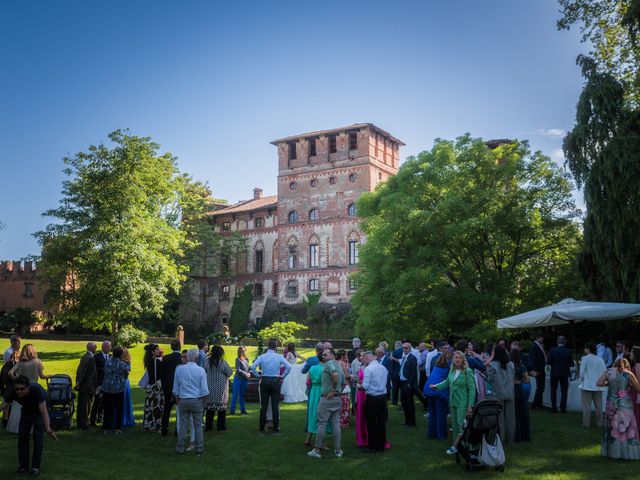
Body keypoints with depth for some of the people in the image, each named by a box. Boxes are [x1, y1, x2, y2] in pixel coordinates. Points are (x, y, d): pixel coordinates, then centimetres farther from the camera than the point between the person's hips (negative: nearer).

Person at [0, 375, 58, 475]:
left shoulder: (36, 390, -40)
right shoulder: (13, 392, -28)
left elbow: (44, 411, -42)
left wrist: (48, 430, -52)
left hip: (39, 410, -4)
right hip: (26, 410, 4)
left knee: (38, 437, -14)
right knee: (22, 436, -3)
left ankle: (35, 467, -5)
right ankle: (24, 466, 10)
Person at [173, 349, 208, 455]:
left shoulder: (179, 369, 0)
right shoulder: (201, 370, -8)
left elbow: (175, 389, 8)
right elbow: (204, 390, -6)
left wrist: (178, 401, 18)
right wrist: (204, 402, 7)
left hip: (183, 401, 2)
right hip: (197, 400, -2)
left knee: (183, 425, 8)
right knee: (198, 425, 5)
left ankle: (180, 448, 11)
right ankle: (199, 448, 10)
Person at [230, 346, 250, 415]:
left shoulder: (246, 359, 10)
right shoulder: (238, 359, -8)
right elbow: (238, 370, -13)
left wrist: (249, 373, -3)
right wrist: (245, 374, -17)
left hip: (245, 379, 6)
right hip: (238, 379, -5)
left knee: (242, 395, 12)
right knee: (235, 394, -2)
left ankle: (243, 410, 17)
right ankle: (232, 410, 3)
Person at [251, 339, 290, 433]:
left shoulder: (262, 357, -3)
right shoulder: (279, 357, -4)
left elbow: (253, 367, -12)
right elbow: (288, 367, -13)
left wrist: (258, 375, 2)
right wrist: (283, 376, -1)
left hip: (264, 381, 1)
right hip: (275, 381, -1)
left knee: (263, 405, 8)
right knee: (275, 406, 3)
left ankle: (262, 427, 13)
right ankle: (276, 428, 5)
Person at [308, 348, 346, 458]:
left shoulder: (329, 364, -11)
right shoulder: (339, 366, 16)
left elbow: (335, 374, -30)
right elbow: (344, 383, 21)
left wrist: (332, 391, -22)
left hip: (327, 398, -8)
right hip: (337, 399, 8)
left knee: (321, 423, -1)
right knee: (336, 424, 10)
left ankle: (317, 450, 4)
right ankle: (338, 450, 12)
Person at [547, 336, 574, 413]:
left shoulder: (552, 350, -10)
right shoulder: (568, 352, -10)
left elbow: (548, 362, -11)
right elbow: (571, 364, -7)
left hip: (554, 373, 0)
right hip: (564, 373, 0)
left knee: (553, 391, 13)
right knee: (564, 392, 8)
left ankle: (553, 408, 13)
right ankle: (563, 408, 6)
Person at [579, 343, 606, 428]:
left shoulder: (585, 358, -9)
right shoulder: (600, 359, 2)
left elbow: (582, 372, -8)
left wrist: (581, 381, 8)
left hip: (587, 385, -4)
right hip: (598, 386, 4)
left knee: (587, 405, 1)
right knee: (598, 405, 11)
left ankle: (586, 423, 2)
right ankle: (599, 423, 15)